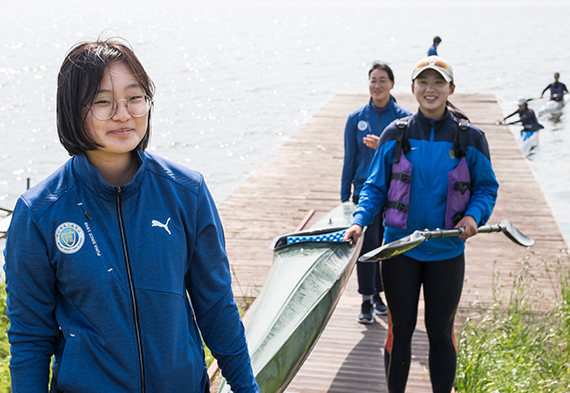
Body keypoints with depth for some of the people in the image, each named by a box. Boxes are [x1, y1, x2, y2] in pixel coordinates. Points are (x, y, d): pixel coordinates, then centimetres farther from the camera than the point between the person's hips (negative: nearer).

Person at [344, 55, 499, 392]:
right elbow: (375, 186, 2)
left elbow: (487, 187, 4)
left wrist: (474, 215, -16)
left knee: (440, 330, 12)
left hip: (447, 251, 0)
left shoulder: (470, 138, -4)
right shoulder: (395, 135, -2)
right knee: (400, 328, 11)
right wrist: (360, 221, -13)